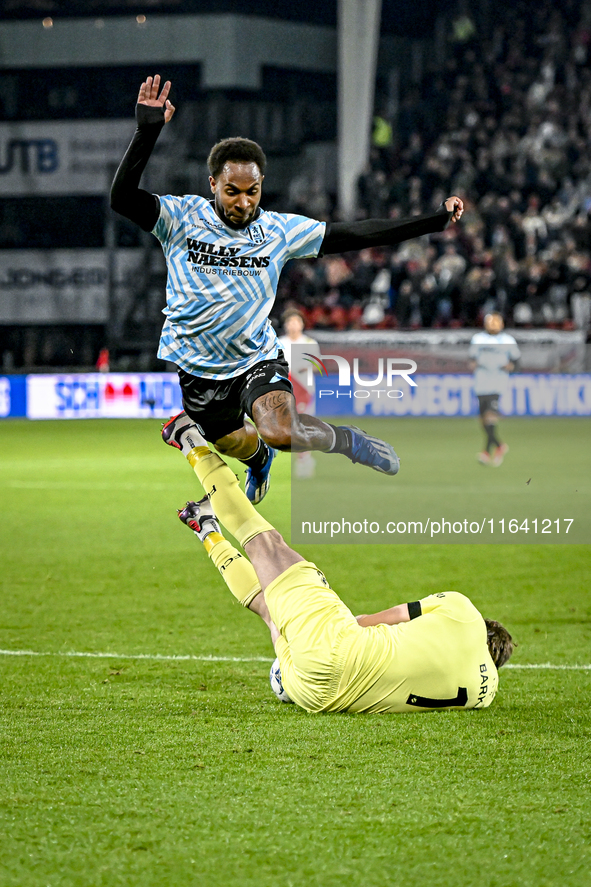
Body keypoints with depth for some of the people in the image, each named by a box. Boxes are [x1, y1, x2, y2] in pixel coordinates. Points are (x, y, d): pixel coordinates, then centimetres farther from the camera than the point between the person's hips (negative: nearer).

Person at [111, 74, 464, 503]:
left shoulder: (280, 230, -7)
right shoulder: (182, 217, -13)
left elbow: (353, 234, -4)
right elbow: (122, 198, -27)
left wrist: (434, 221, -7)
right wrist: (148, 133, -38)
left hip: (258, 357, -1)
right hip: (194, 366, 1)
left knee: (280, 431, -29)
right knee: (230, 442, 21)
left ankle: (345, 440, 3)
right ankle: (260, 458, 60)